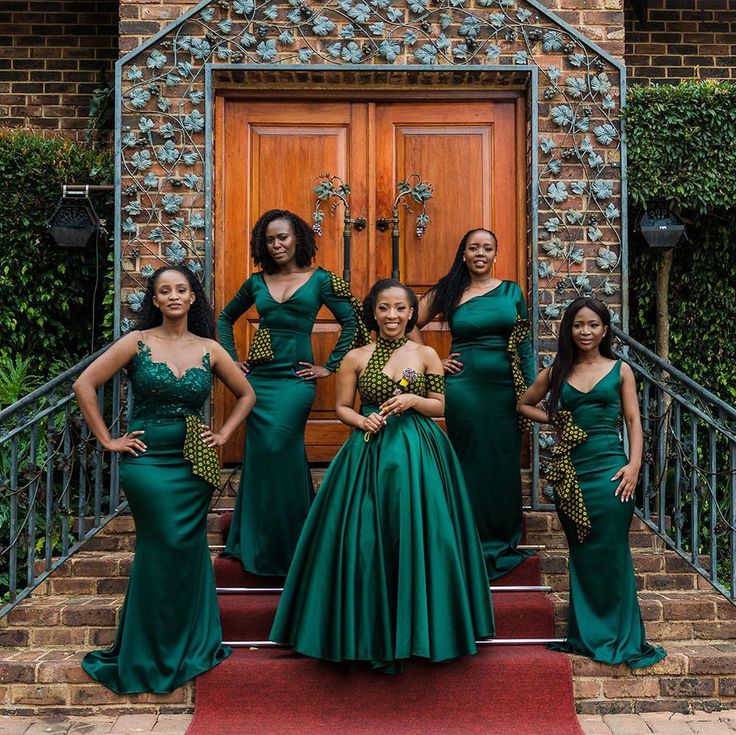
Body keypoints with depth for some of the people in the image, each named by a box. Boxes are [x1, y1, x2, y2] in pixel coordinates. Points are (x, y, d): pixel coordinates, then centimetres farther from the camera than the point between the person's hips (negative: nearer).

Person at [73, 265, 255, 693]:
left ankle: (190, 647, 26)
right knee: (164, 550, -4)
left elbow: (247, 394, 16)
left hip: (194, 464, 3)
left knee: (189, 550, 8)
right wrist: (108, 440, -5)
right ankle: (151, 659, 15)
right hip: (148, 461, -3)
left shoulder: (209, 349, 5)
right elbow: (85, 385, -3)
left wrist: (223, 435, 6)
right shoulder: (137, 343, -3)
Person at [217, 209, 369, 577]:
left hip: (294, 380, -4)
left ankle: (285, 545, 6)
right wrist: (232, 359, 12)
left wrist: (330, 366, -3)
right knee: (259, 456, 7)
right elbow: (225, 318, 23)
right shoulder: (257, 282, 11)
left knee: (279, 453, -10)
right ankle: (256, 543, 23)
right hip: (258, 378, 4)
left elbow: (351, 322, 0)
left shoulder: (319, 280, 1)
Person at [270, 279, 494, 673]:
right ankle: (374, 636, 14)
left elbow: (440, 407, 7)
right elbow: (342, 408, 9)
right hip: (368, 454, 0)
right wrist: (362, 421, -11)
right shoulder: (355, 358, 4)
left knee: (415, 539, -3)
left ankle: (412, 631, 15)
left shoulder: (426, 355, 4)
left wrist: (412, 401, -11)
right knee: (365, 542, -2)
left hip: (418, 455, 0)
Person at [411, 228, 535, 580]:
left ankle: (504, 542, 24)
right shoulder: (449, 292, 3)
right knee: (471, 463, 3)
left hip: (505, 387, 2)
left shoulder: (511, 291, 8)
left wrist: (532, 389, 6)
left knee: (504, 463, 8)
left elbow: (524, 344, 10)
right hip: (464, 386, -2)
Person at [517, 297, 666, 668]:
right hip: (570, 471, 2)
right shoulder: (557, 372, 10)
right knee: (580, 555, 10)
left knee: (610, 554, 0)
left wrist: (634, 464, -9)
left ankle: (621, 637, 13)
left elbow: (633, 421, 3)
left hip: (608, 469, -2)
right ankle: (588, 636, 20)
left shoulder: (620, 370, 5)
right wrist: (553, 420, 4)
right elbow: (524, 404, 21)